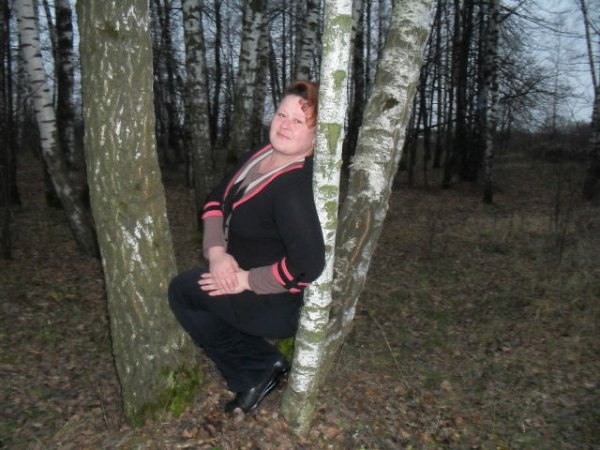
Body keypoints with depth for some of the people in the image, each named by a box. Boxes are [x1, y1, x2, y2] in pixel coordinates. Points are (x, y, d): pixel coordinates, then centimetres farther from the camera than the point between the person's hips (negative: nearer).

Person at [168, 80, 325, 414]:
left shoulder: (296, 187, -29)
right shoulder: (262, 156, -1)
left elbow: (308, 264, -35)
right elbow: (216, 200, 6)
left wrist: (247, 280, -22)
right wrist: (217, 251, -10)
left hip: (282, 304, -9)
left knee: (183, 290, 0)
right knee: (191, 291, 17)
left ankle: (260, 369, 5)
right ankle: (259, 371, 15)